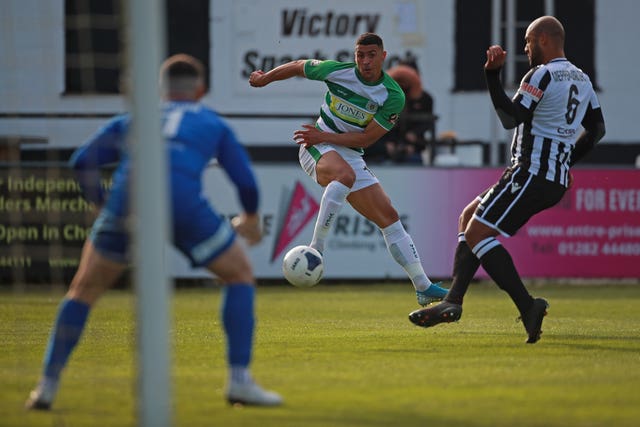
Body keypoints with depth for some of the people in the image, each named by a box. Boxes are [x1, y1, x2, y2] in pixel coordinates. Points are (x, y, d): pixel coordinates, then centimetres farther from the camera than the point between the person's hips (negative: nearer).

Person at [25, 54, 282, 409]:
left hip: (126, 196, 2)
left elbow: (82, 162, 20)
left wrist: (102, 204, 35)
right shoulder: (213, 124, 29)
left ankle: (48, 384, 13)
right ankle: (240, 380, 7)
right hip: (183, 200, -2)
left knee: (85, 289, 22)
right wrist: (251, 219, 42)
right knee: (240, 275, 19)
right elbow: (246, 182, 22)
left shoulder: (130, 121, 32)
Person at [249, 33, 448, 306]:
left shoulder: (393, 96, -9)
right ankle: (315, 250, -37)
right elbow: (296, 67, 8)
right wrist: (264, 79, 20)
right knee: (346, 174, -39)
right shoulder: (336, 71, -11)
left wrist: (325, 136, -17)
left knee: (389, 217, 0)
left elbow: (366, 138, -10)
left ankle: (423, 288, 6)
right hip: (317, 150, -4)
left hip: (352, 156, 4)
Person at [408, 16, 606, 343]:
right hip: (557, 181, 10)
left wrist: (492, 76, -15)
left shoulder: (542, 75, -11)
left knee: (477, 232, -12)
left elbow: (510, 118, -17)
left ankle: (527, 306, -23)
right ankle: (452, 301, 8)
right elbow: (597, 129, 23)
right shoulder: (582, 80, 16)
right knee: (470, 217, 18)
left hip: (531, 174, -10)